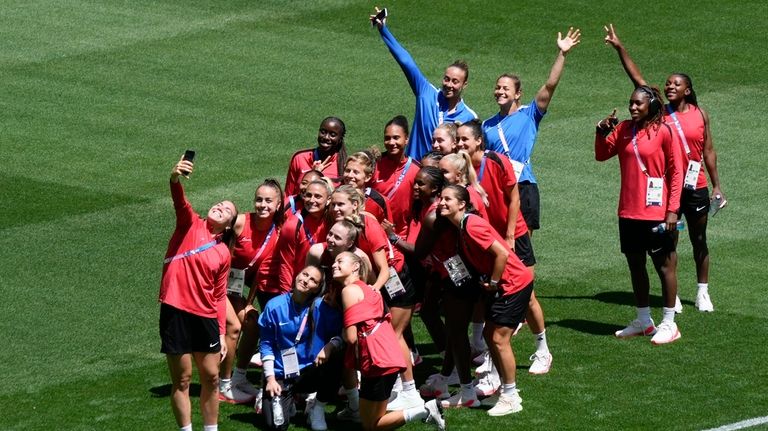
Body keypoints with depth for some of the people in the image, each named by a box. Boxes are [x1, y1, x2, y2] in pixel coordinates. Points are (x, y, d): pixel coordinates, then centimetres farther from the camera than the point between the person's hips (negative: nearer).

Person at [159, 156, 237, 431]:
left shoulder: (223, 253, 10)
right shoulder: (190, 224, 2)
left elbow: (219, 296, 13)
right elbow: (180, 202, -19)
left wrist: (221, 333, 7)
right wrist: (175, 179, -40)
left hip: (205, 318, 4)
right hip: (176, 312, -4)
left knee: (211, 378, 10)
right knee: (182, 380, 2)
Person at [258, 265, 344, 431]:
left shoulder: (322, 308, -11)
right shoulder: (275, 306, -8)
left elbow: (340, 334, -9)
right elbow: (267, 344, -2)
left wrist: (330, 346, -31)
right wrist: (270, 378, -8)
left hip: (310, 373, 1)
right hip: (281, 375, -1)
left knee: (335, 357, -30)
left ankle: (318, 409, -7)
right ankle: (286, 400, 18)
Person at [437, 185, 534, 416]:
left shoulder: (472, 226, -23)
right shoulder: (461, 227, 6)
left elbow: (502, 254, -25)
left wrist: (493, 282, -15)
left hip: (514, 284, -10)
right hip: (501, 285, 10)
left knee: (499, 338, -7)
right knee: (489, 335, 13)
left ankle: (511, 398, 2)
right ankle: (506, 390, 24)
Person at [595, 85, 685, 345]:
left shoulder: (663, 131, -9)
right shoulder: (623, 130, 6)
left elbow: (676, 171, -7)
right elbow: (601, 155, 11)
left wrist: (673, 209, -12)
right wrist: (601, 132, -8)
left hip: (656, 213, -6)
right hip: (629, 212, 6)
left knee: (664, 265, 1)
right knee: (635, 265, 13)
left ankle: (669, 324, 7)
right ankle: (644, 321, 25)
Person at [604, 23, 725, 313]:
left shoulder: (699, 114, 2)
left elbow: (708, 151, 8)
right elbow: (637, 78, -9)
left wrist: (716, 186, 6)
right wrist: (619, 48, -17)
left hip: (696, 188, 1)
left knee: (699, 241, 9)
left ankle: (703, 293, 21)